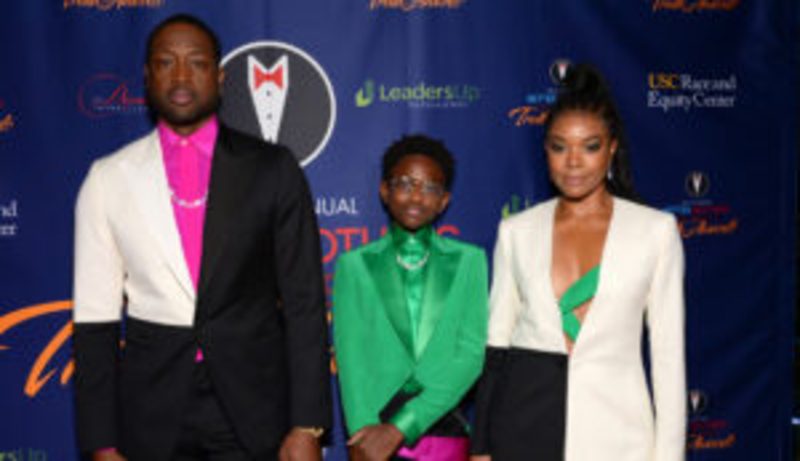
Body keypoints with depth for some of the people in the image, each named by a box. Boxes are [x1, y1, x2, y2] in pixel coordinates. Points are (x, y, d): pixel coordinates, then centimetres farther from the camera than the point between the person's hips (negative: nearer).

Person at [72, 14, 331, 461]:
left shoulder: (271, 168, 0)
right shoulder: (108, 178, 4)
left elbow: (304, 302, -2)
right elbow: (95, 316, 3)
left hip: (254, 407, -1)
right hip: (151, 413, 1)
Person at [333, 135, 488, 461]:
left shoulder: (469, 260, 5)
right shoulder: (354, 264, 7)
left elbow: (472, 354, -4)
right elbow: (351, 355, -2)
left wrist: (401, 427, -12)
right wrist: (362, 433, -15)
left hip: (446, 432, 1)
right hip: (375, 432, 0)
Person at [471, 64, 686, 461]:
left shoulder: (656, 230, 2)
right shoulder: (517, 231, 6)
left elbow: (668, 352, 3)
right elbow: (495, 343, 9)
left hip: (614, 428, -1)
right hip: (523, 424, 1)